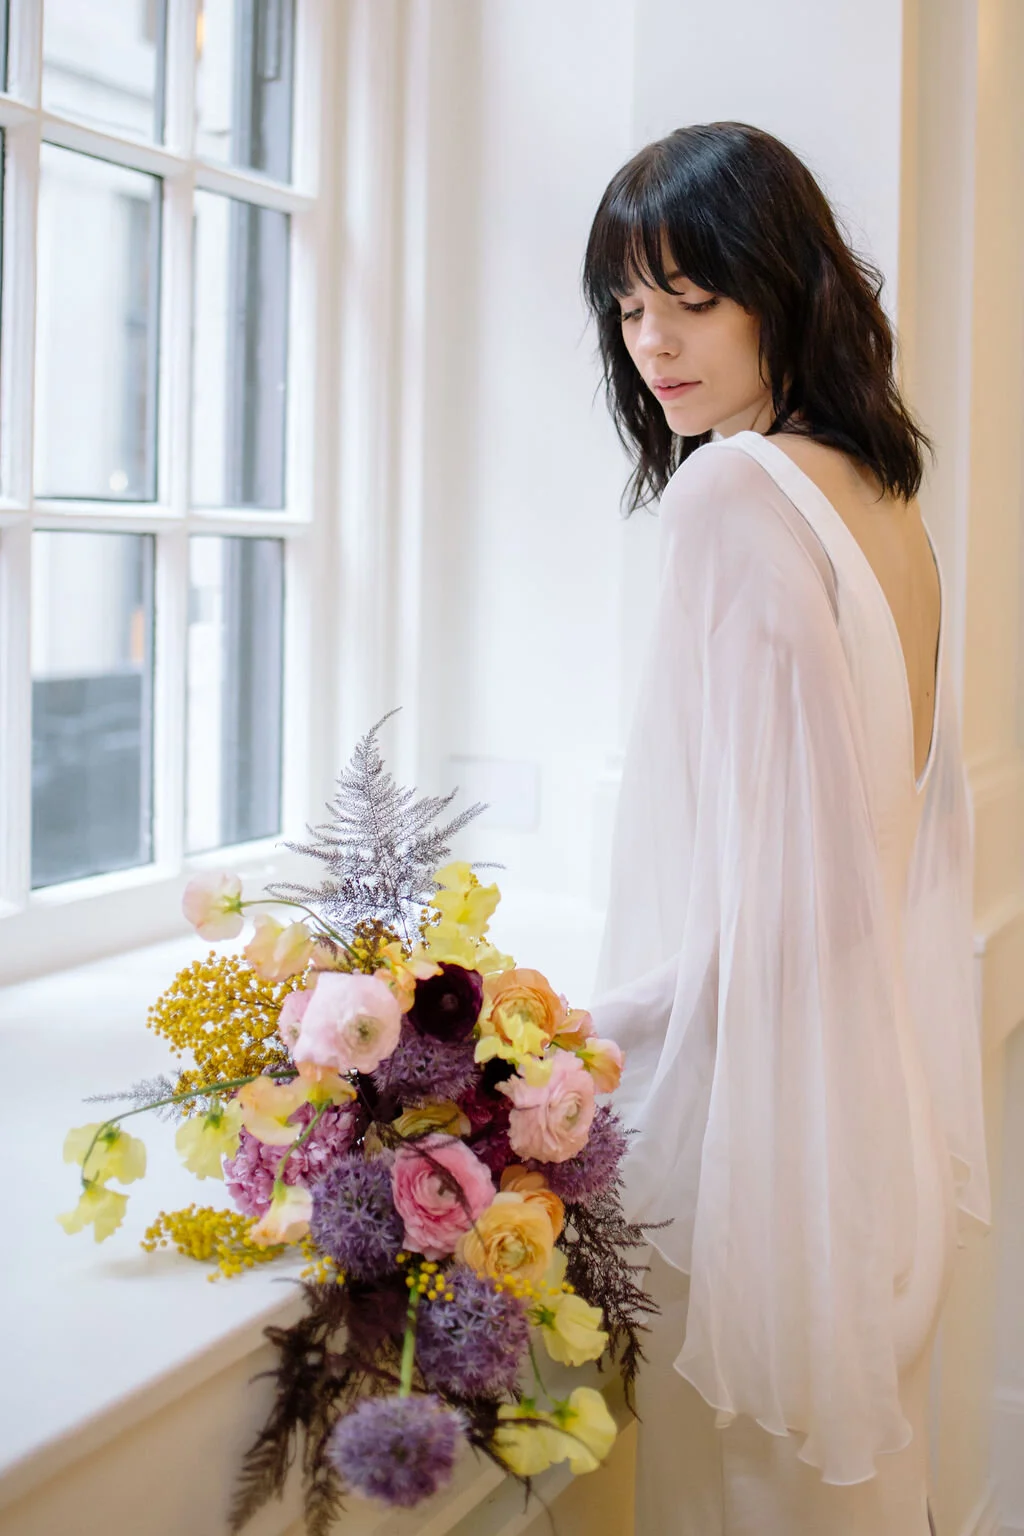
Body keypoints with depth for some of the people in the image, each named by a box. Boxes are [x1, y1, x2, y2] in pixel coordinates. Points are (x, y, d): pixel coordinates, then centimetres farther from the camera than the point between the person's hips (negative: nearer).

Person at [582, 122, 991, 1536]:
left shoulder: (735, 486, -16)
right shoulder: (888, 504, 10)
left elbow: (744, 854, -20)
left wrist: (612, 1043, -10)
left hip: (760, 1086, -8)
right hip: (883, 1096, 9)